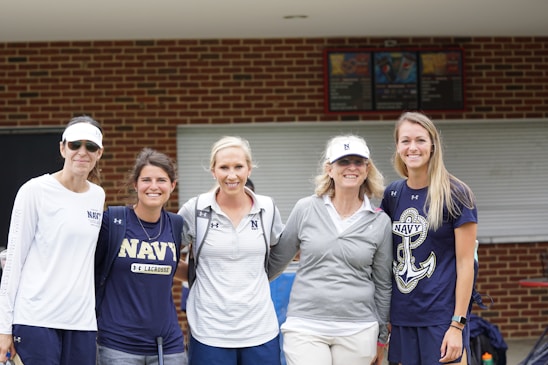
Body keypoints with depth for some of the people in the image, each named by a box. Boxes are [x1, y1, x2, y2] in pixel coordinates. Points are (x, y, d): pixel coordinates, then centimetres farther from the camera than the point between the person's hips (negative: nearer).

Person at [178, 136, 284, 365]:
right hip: (210, 332, -2)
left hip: (261, 330, 2)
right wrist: (193, 275, 4)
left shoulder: (267, 209, 3)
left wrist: (254, 278, 12)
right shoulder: (194, 210, -3)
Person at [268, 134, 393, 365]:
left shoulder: (380, 222, 3)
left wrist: (381, 338, 13)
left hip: (357, 331, 1)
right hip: (305, 328, -1)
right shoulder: (306, 209, 0)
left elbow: (382, 284, 9)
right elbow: (276, 261, 10)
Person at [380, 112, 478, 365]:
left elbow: (465, 263, -8)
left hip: (442, 319, -5)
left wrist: (457, 324, -13)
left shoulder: (455, 195, -6)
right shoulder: (392, 195, 8)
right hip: (401, 319, 5)